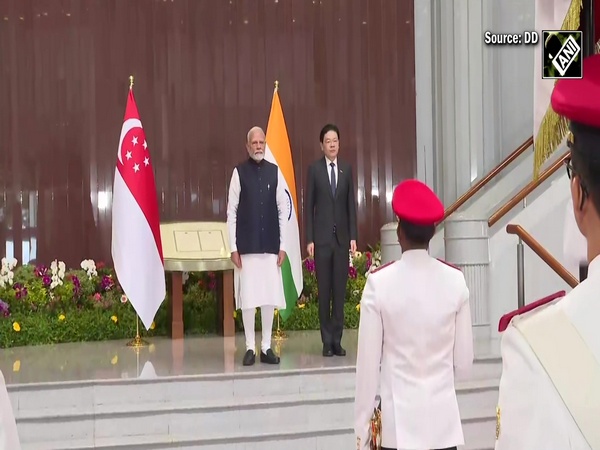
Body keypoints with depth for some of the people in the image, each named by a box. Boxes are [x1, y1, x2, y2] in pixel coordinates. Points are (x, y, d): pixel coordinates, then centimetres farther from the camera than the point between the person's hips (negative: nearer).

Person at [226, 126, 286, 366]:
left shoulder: (275, 171, 5)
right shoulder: (239, 172, -2)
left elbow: (283, 210, 7)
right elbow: (231, 211, -2)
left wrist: (282, 246, 3)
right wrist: (233, 247, -6)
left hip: (271, 245, 2)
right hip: (246, 246, -2)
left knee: (270, 297, 3)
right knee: (248, 297, -1)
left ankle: (266, 347, 12)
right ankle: (250, 347, 9)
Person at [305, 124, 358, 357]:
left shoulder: (347, 169, 8)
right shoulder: (314, 169, 1)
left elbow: (351, 204, 8)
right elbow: (309, 206, 0)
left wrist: (353, 236, 2)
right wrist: (309, 239, -6)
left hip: (342, 236, 2)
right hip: (322, 237, -2)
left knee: (340, 289, 3)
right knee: (324, 290, 1)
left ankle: (337, 340, 9)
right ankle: (327, 341, 7)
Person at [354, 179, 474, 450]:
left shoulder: (379, 283, -10)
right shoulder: (455, 280, -4)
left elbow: (368, 364, -7)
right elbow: (464, 364, 3)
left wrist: (361, 428, 3)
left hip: (398, 421, -2)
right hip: (444, 418, 2)